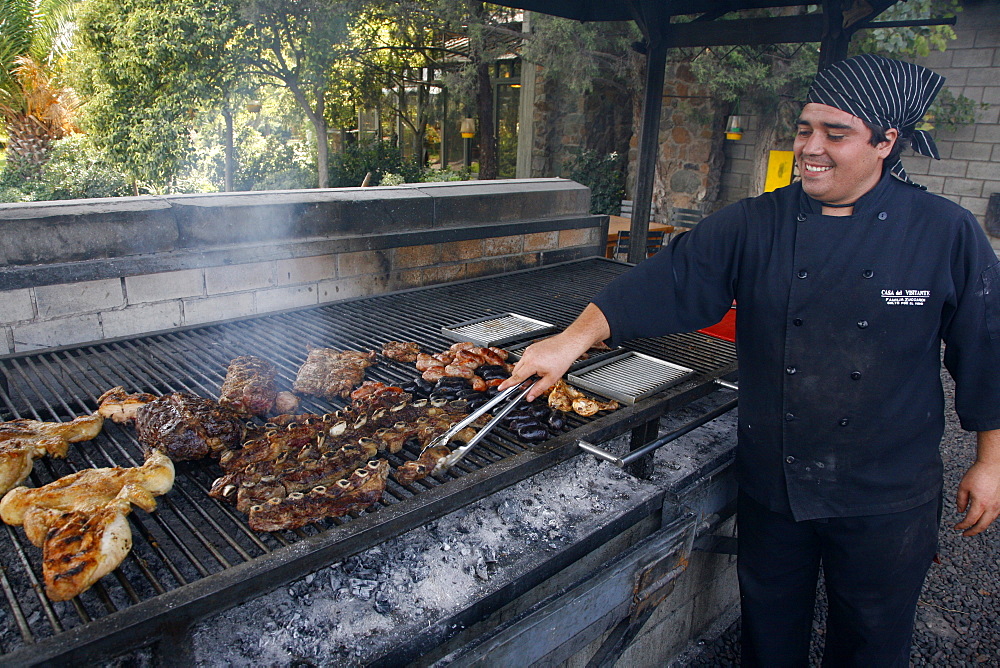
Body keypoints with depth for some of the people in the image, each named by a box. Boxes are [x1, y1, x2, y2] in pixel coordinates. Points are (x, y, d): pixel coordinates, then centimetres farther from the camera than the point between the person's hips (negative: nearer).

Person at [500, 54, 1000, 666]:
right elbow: (669, 282, -17)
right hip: (772, 484, 1)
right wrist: (575, 339, -28)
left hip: (888, 497, -1)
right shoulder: (756, 226, -8)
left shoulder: (947, 232, -9)